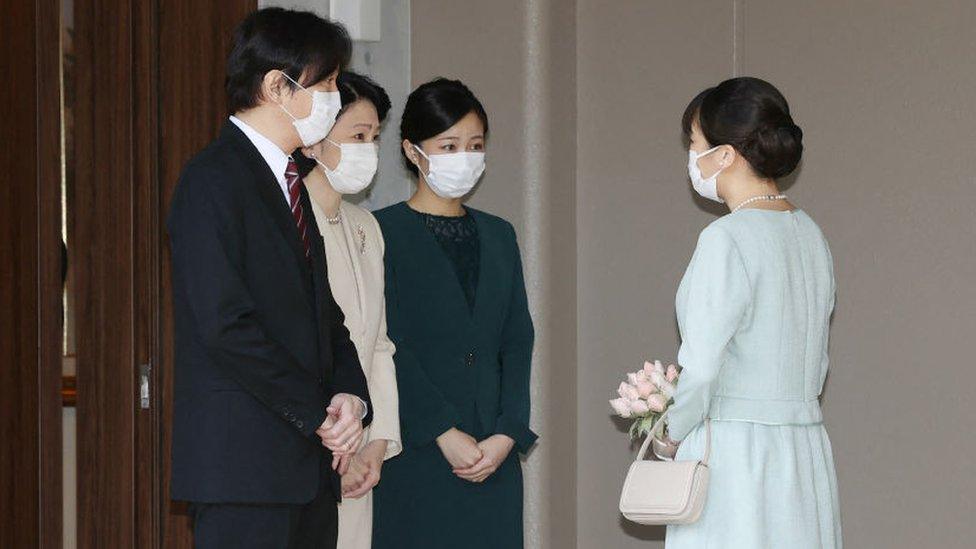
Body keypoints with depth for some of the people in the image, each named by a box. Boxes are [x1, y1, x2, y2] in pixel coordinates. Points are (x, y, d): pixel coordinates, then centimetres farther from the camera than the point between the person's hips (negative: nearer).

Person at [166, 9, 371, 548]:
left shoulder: (290, 182, 20)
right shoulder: (212, 180, -10)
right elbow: (225, 324, -18)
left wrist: (351, 394, 0)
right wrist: (319, 414, -13)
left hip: (310, 461, 9)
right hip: (242, 464, -9)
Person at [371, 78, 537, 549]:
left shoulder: (498, 235, 16)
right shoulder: (385, 232, -1)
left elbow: (517, 345, 10)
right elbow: (388, 346, -8)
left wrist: (506, 434, -4)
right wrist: (444, 433, -14)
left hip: (493, 457, 5)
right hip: (415, 453, -4)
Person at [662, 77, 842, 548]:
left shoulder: (727, 239, -14)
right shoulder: (809, 234, 11)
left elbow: (701, 368, -16)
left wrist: (671, 432, 0)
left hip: (735, 456, -8)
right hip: (807, 452, 8)